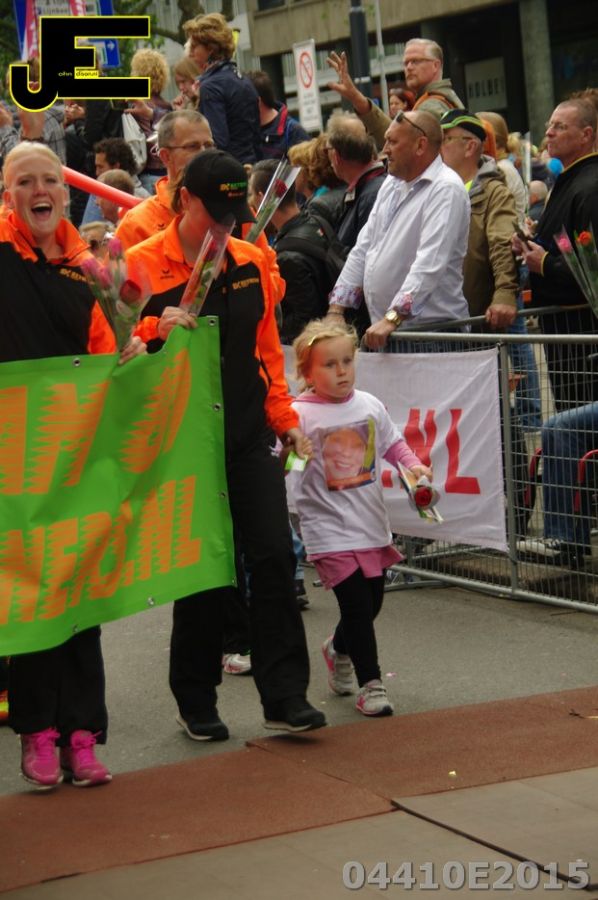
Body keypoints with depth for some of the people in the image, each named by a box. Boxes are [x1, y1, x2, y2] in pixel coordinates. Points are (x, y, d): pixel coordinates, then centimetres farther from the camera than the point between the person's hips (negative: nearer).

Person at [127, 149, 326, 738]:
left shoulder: (251, 264, 9)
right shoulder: (142, 265, -5)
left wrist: (283, 417, 12)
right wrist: (156, 331, -23)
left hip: (248, 438, 4)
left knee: (273, 557, -3)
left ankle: (284, 696, 3)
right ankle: (196, 703, 17)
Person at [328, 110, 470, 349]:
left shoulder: (445, 190, -11)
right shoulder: (391, 184, 18)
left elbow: (429, 265, -22)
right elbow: (363, 249, 20)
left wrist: (392, 319, -29)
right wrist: (336, 310, 12)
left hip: (431, 332, -7)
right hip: (383, 329, 7)